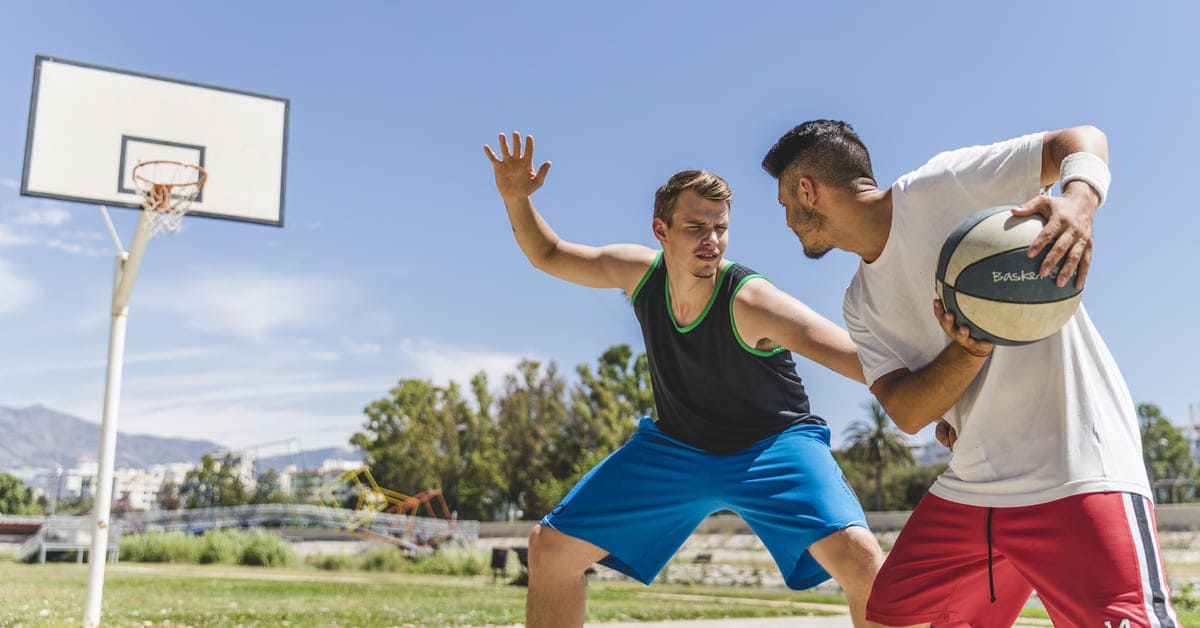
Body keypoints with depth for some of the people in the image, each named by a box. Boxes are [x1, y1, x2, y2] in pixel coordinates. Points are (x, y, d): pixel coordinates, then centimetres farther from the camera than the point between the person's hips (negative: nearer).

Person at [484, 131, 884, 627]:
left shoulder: (750, 302, -27)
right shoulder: (640, 271, -12)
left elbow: (862, 359, -34)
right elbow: (550, 257, 5)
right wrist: (516, 199, -10)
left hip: (771, 443, -4)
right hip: (675, 446, 5)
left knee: (859, 558, -30)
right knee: (551, 546, -1)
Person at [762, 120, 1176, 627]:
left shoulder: (947, 183, -7)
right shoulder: (862, 305, 11)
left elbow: (1083, 140, -5)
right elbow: (906, 413, 0)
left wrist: (1078, 201, -27)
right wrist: (970, 349, -20)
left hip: (1080, 470, -7)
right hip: (970, 486, 7)